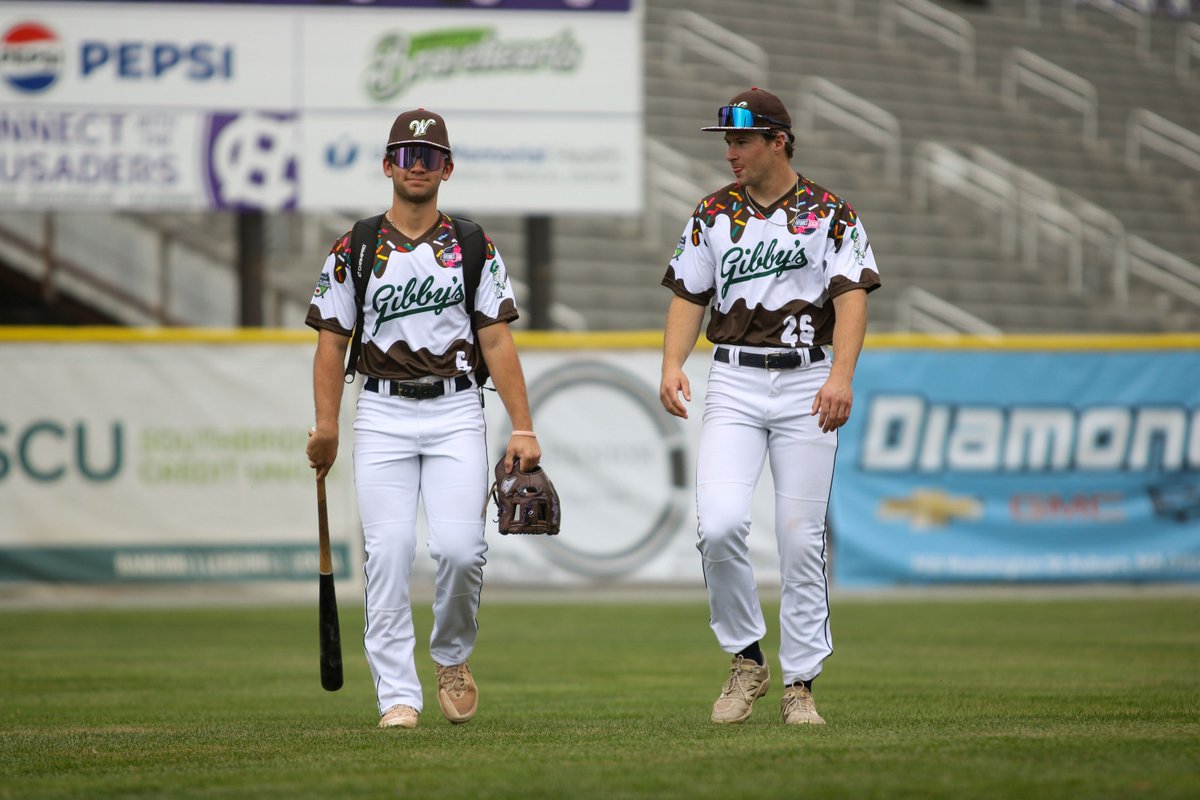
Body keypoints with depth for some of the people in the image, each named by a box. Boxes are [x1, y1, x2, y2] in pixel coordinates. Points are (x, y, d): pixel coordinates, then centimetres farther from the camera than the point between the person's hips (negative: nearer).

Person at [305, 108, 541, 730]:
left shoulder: (474, 248, 7)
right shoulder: (354, 251, 6)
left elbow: (497, 341, 5)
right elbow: (332, 343, 5)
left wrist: (522, 427, -3)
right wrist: (326, 427, -7)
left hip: (455, 413, 0)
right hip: (382, 415, 0)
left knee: (459, 546, -14)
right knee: (388, 551, -8)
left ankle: (452, 658, 13)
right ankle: (397, 695, -5)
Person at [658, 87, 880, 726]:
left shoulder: (830, 213, 2)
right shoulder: (713, 214, 10)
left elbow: (851, 297, -7)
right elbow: (688, 298, 11)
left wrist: (841, 375, -22)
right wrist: (672, 364, -7)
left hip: (806, 386, -1)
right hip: (733, 385, 1)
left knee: (802, 540, -2)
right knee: (720, 524, -17)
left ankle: (800, 685, 8)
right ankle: (745, 659, 1)